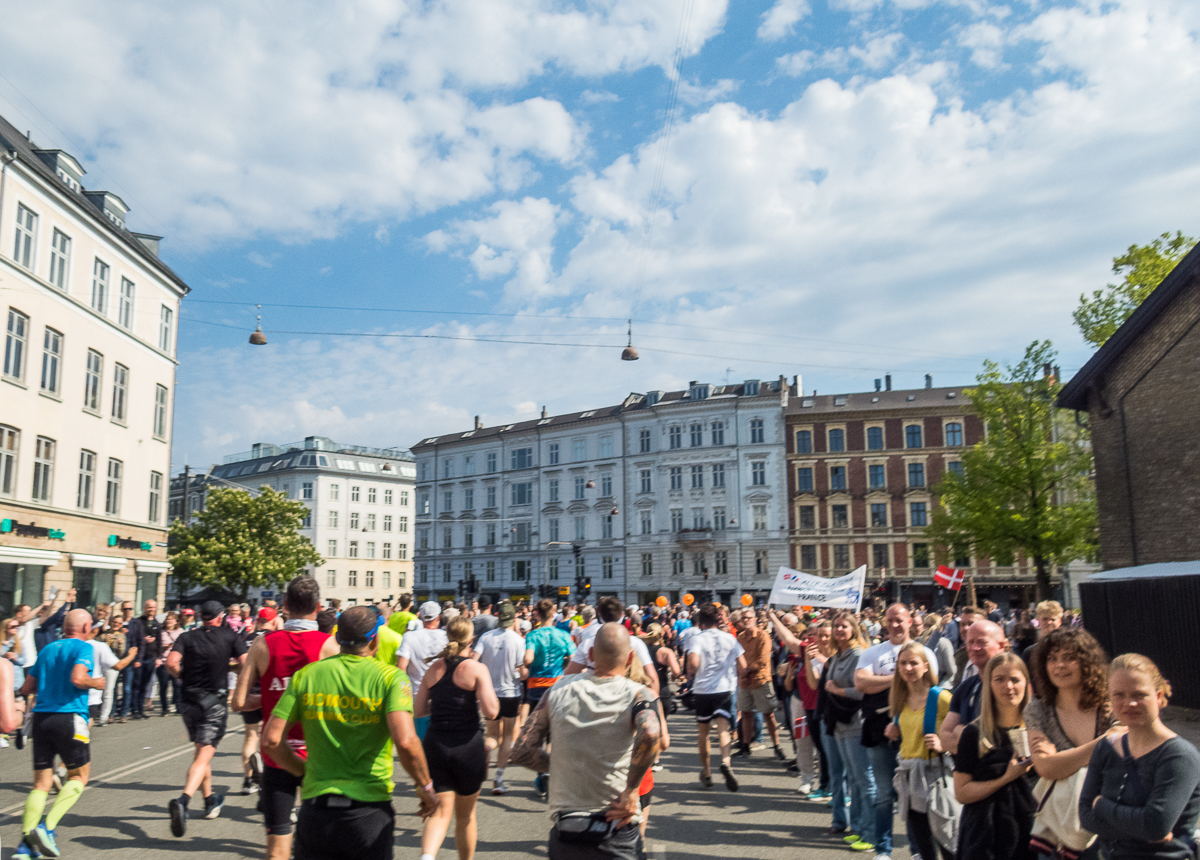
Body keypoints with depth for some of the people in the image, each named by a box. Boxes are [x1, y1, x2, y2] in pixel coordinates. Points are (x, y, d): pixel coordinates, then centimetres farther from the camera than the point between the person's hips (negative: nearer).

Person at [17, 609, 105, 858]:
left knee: (41, 783, 9)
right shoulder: (83, 648, -4)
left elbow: (26, 689, 18)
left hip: (41, 716, 6)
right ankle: (47, 827, -7)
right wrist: (96, 683, -1)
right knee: (79, 776, 8)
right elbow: (77, 678, -20)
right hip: (70, 717, -6)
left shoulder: (47, 649, 16)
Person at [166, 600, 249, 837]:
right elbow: (245, 664, -6)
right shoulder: (230, 636, 1)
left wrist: (183, 676, 7)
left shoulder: (187, 637, 5)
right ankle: (183, 801, -30)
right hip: (215, 701, -4)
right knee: (204, 755, -7)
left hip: (189, 700, 4)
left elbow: (171, 663, -11)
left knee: (201, 752, 20)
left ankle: (210, 800, 34)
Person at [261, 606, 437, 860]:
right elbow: (405, 741, -21)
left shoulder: (306, 675, 2)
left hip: (316, 807, 2)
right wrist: (425, 787, -5)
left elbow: (271, 740, 0)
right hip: (369, 809, -2)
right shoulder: (391, 677, -8)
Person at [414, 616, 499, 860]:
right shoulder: (477, 669, -8)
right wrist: (488, 692, 3)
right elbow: (491, 712, -15)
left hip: (434, 746, 2)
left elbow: (419, 709, 10)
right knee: (465, 815, 17)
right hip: (468, 746, -2)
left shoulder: (434, 668, 4)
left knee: (440, 812, 1)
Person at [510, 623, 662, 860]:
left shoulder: (558, 690, 0)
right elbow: (650, 733, -31)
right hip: (616, 836, -2)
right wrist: (630, 792, -19)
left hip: (564, 832, 2)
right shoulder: (637, 695, -9)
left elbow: (522, 751, -2)